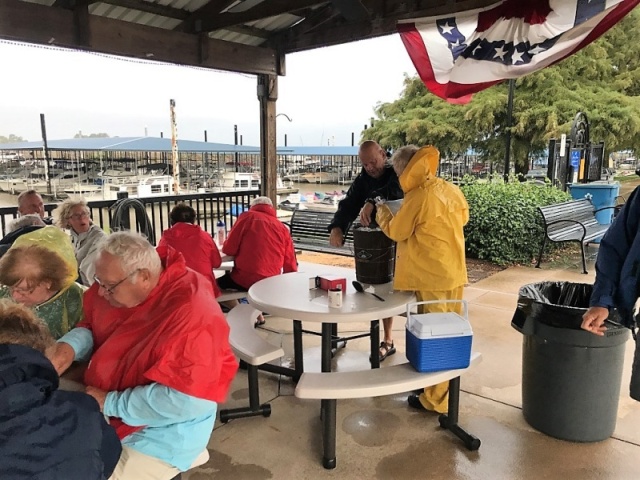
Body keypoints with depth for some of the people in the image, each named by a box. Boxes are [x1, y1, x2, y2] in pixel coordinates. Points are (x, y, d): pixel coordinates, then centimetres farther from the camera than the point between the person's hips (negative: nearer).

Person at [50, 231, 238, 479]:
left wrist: (111, 403, -25)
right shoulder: (115, 284, -6)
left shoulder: (190, 313, -32)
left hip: (160, 434, -7)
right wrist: (69, 346, -11)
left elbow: (186, 400, -33)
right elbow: (92, 326, 12)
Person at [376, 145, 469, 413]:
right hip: (455, 272, 8)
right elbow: (463, 218, 21)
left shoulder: (417, 197, -17)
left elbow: (396, 231, -7)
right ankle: (449, 386, 34)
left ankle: (436, 399, 12)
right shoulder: (451, 190, 5)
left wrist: (382, 213, 10)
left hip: (431, 276, -8)